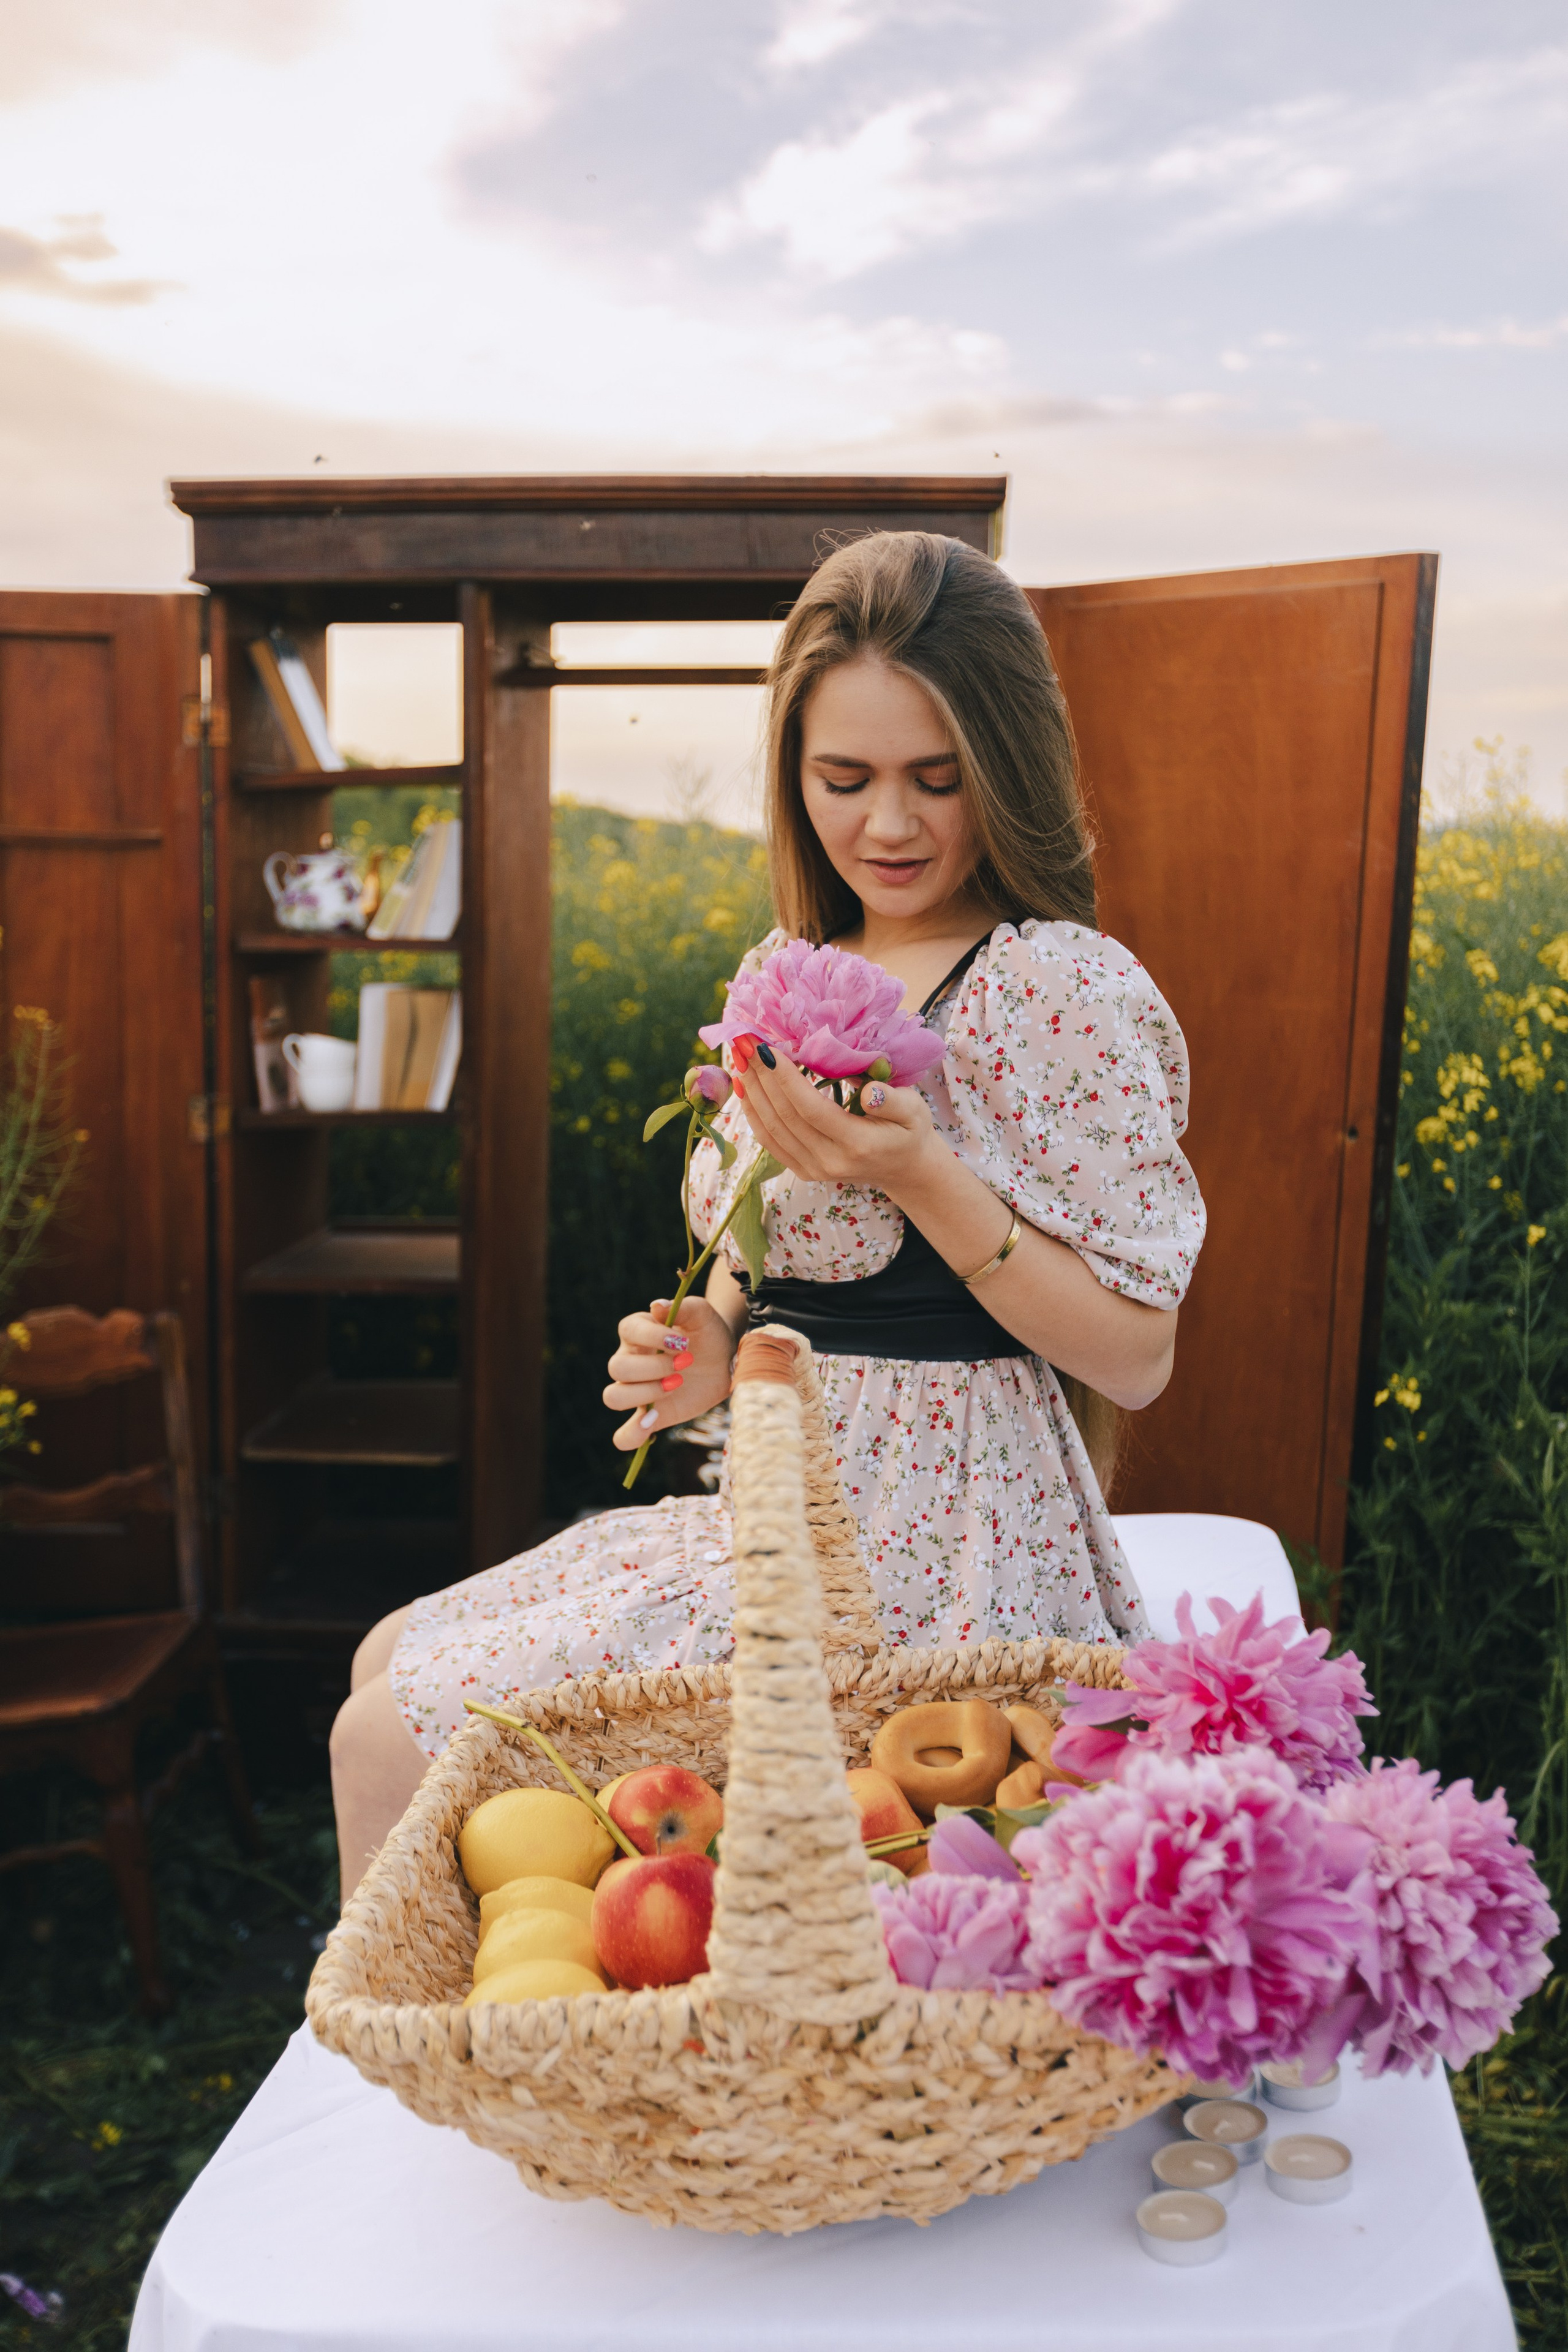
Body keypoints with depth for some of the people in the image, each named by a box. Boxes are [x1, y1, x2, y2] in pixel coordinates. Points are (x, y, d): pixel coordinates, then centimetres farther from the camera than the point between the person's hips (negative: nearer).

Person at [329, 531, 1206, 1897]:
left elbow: (1137, 1355, -15)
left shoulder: (1068, 989, -14)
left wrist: (922, 1174, -25)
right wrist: (710, 1352, -1)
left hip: (929, 1556, -8)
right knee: (391, 1666, 12)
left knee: (395, 1749, -9)